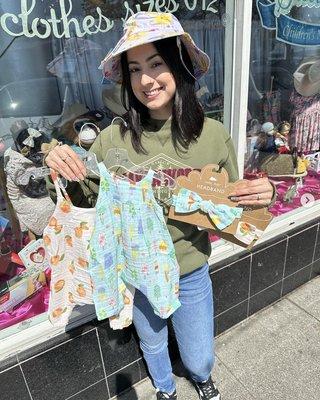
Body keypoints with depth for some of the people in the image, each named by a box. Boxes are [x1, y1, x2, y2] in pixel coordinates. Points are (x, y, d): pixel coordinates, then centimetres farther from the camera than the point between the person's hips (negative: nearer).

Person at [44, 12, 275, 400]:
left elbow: (232, 203, -2)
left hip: (192, 274, 0)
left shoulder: (213, 135, -15)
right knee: (152, 346, 29)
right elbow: (85, 200, -5)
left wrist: (263, 193, -22)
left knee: (199, 358, 24)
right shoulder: (114, 139, -17)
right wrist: (65, 171, -24)